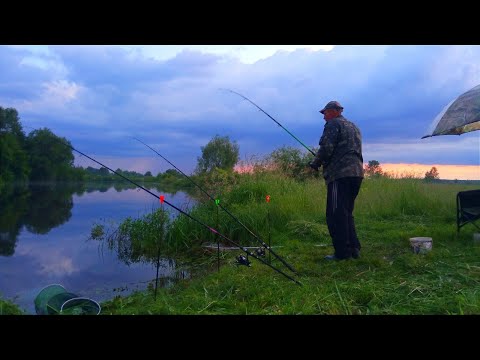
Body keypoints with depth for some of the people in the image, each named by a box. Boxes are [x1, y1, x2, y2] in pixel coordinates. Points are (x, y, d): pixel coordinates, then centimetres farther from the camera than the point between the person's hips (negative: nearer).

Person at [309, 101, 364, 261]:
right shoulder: (353, 126, 26)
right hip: (357, 172, 9)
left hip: (340, 175, -9)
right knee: (346, 213, 16)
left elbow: (327, 148, -14)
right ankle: (354, 248, 17)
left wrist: (315, 163, 3)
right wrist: (322, 162, 25)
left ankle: (342, 252, -4)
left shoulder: (333, 124, -2)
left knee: (336, 214, -5)